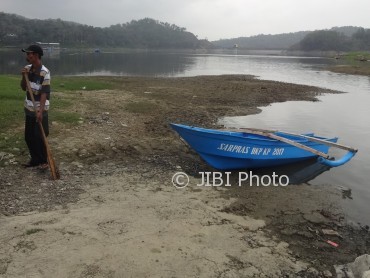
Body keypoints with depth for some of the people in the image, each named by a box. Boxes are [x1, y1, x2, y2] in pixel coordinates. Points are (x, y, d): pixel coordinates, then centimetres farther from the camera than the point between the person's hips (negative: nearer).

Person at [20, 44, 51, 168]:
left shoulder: (44, 72, -17)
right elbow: (24, 88, 10)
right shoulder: (28, 68, 4)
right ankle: (35, 159, 26)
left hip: (40, 110, -7)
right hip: (29, 108, 7)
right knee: (29, 136, 12)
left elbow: (44, 93, -21)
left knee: (40, 136, 0)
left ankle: (43, 160, 16)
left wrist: (40, 110, -28)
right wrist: (24, 76, -8)